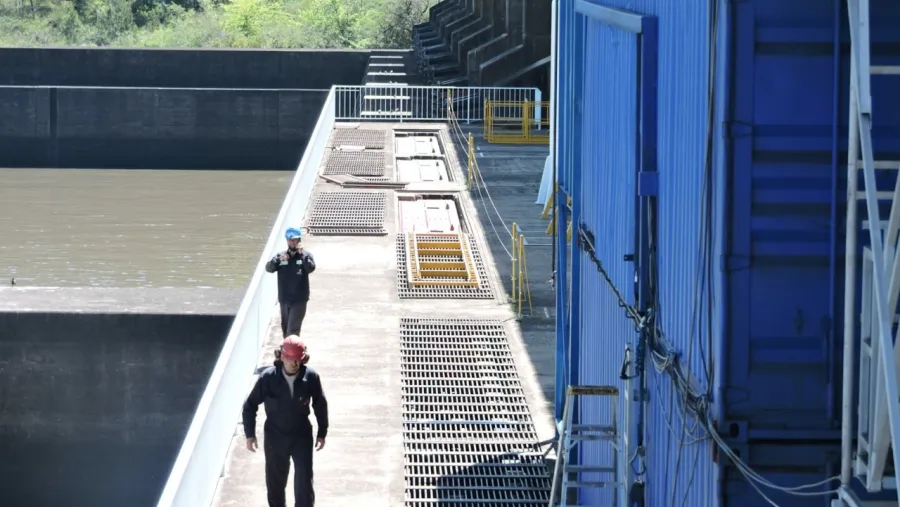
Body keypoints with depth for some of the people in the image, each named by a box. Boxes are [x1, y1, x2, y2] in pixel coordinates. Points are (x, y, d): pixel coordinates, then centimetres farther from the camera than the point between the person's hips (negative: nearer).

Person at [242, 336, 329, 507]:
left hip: (302, 436, 0)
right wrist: (250, 434, -5)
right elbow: (250, 405, -5)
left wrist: (322, 433, 4)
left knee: (304, 482, -4)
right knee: (275, 483, 14)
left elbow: (320, 405, 0)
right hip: (275, 437, 0)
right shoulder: (268, 377, -19)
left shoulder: (311, 377, -16)